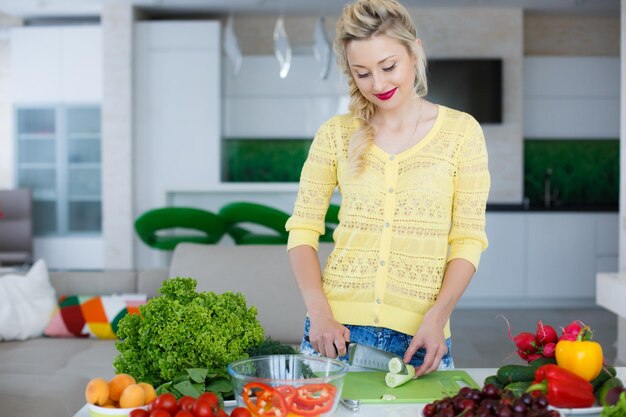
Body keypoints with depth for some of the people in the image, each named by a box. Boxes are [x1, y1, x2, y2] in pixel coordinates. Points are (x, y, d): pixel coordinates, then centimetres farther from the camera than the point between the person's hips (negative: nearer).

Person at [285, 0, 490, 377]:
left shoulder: (461, 131, -1)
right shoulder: (336, 134, 3)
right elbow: (303, 231, 2)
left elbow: (468, 240, -2)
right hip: (337, 330, 1)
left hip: (419, 335, -1)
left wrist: (436, 317, -14)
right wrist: (319, 314, -10)